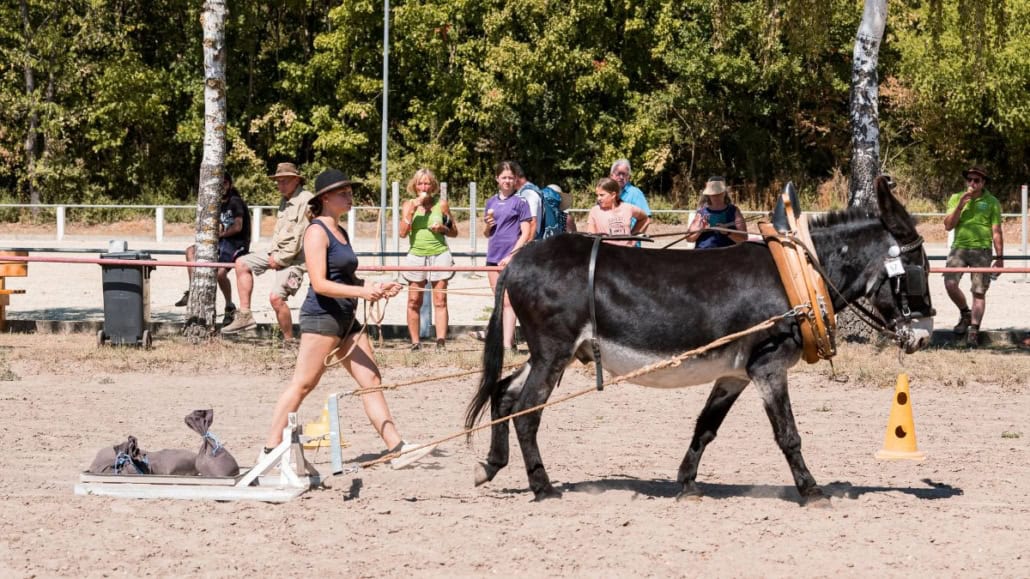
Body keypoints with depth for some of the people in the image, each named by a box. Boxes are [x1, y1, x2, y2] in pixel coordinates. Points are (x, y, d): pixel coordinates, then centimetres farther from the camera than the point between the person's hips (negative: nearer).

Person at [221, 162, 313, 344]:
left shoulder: (305, 201, -16)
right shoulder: (285, 202, 14)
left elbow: (299, 238, -20)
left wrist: (280, 259, -14)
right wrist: (273, 254, 5)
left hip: (294, 258, -10)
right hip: (278, 254, 10)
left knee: (276, 297, -23)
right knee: (242, 263, 12)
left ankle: (290, 343, -11)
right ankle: (245, 315, 9)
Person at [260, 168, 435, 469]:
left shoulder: (340, 232, 16)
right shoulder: (317, 232, -11)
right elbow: (320, 284, -19)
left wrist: (378, 288, 9)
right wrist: (362, 292, -26)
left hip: (346, 318, 9)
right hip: (321, 316, -9)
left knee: (371, 380, 5)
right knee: (303, 384, -7)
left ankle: (397, 447, 4)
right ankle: (270, 449, -1)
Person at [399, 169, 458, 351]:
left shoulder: (441, 204, 6)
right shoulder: (409, 205, 6)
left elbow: (454, 232, 13)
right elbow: (403, 233, -5)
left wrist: (443, 228, -7)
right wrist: (413, 210, -11)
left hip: (439, 255, -1)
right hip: (416, 255, 1)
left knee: (440, 301, -4)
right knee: (414, 302, -1)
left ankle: (441, 341, -7)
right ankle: (415, 342, 3)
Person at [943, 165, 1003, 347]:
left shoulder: (992, 202, 6)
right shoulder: (956, 199, 11)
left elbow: (996, 232, 6)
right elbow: (948, 225, 3)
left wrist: (999, 257, 1)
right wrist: (961, 205, -8)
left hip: (982, 250, -1)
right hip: (959, 247, 1)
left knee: (979, 292, -4)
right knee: (950, 284, -14)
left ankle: (974, 330, -1)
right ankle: (965, 313, 13)